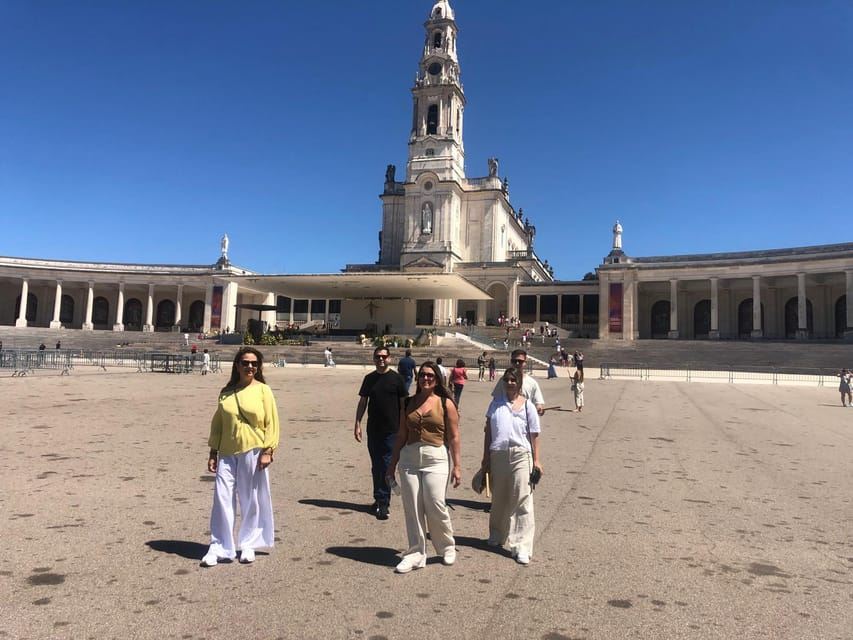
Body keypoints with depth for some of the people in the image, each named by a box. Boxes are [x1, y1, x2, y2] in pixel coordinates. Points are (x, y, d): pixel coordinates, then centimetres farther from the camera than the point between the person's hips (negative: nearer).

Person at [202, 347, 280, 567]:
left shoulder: (263, 391, -1)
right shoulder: (226, 392, 9)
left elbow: (272, 423, -3)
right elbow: (217, 423, 13)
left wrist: (268, 451, -10)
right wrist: (213, 452, 9)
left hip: (253, 453, -2)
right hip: (227, 454, 3)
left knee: (251, 501, 7)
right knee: (222, 499, 0)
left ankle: (248, 545, 23)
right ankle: (219, 548, 12)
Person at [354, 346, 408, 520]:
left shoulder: (396, 378, -3)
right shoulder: (369, 378, 7)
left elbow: (404, 404, 0)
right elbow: (362, 402, 11)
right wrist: (357, 424, 4)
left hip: (391, 430, -4)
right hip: (373, 429, 4)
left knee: (387, 467, -5)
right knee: (376, 467, 12)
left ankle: (384, 503, 1)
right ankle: (379, 499, 25)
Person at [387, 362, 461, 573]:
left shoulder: (446, 404, 0)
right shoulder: (409, 403, 9)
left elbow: (453, 437, 0)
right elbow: (401, 435, 13)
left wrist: (457, 465, -4)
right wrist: (393, 463, 13)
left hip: (435, 460, -3)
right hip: (409, 459, 3)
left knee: (435, 506, -5)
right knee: (412, 509, 4)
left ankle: (447, 548, 20)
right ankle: (416, 554, 17)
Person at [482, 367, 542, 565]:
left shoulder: (527, 406, 0)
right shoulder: (496, 404, 7)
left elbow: (534, 435, 1)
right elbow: (488, 431, 10)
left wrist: (536, 460, -3)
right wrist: (486, 457, 8)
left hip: (520, 455, -3)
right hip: (498, 454, 3)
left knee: (522, 501, -5)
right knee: (498, 499, 16)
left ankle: (522, 547, 0)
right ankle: (497, 536, 35)